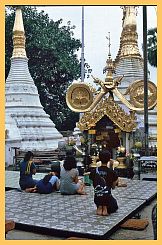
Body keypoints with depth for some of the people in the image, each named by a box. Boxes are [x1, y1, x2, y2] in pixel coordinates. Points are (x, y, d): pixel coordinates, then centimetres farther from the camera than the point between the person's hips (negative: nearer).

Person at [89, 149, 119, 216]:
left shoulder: (94, 171, -4)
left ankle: (99, 208, 6)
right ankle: (105, 208, 0)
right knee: (114, 207, 29)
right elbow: (113, 186, -1)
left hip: (97, 198, 3)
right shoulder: (111, 172, -10)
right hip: (107, 197, -3)